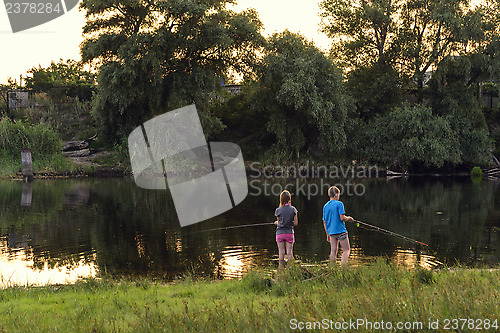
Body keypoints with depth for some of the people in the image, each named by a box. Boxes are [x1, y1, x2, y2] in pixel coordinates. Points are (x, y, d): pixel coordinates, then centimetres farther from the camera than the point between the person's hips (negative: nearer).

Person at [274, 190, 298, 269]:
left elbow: (278, 222, 4)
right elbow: (295, 223, -2)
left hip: (280, 233, -1)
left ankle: (281, 268, 6)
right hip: (289, 233, 1)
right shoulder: (293, 209, -2)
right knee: (289, 252, 4)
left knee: (281, 252, 3)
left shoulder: (278, 210, -6)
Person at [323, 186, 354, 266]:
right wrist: (349, 218, 5)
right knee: (346, 250, 0)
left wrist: (327, 234, 19)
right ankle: (342, 266, -15)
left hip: (331, 232, 6)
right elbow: (342, 218, -15)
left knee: (333, 251, 8)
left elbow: (324, 222, 13)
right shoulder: (339, 204, -8)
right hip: (340, 231, -6)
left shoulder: (325, 206, 11)